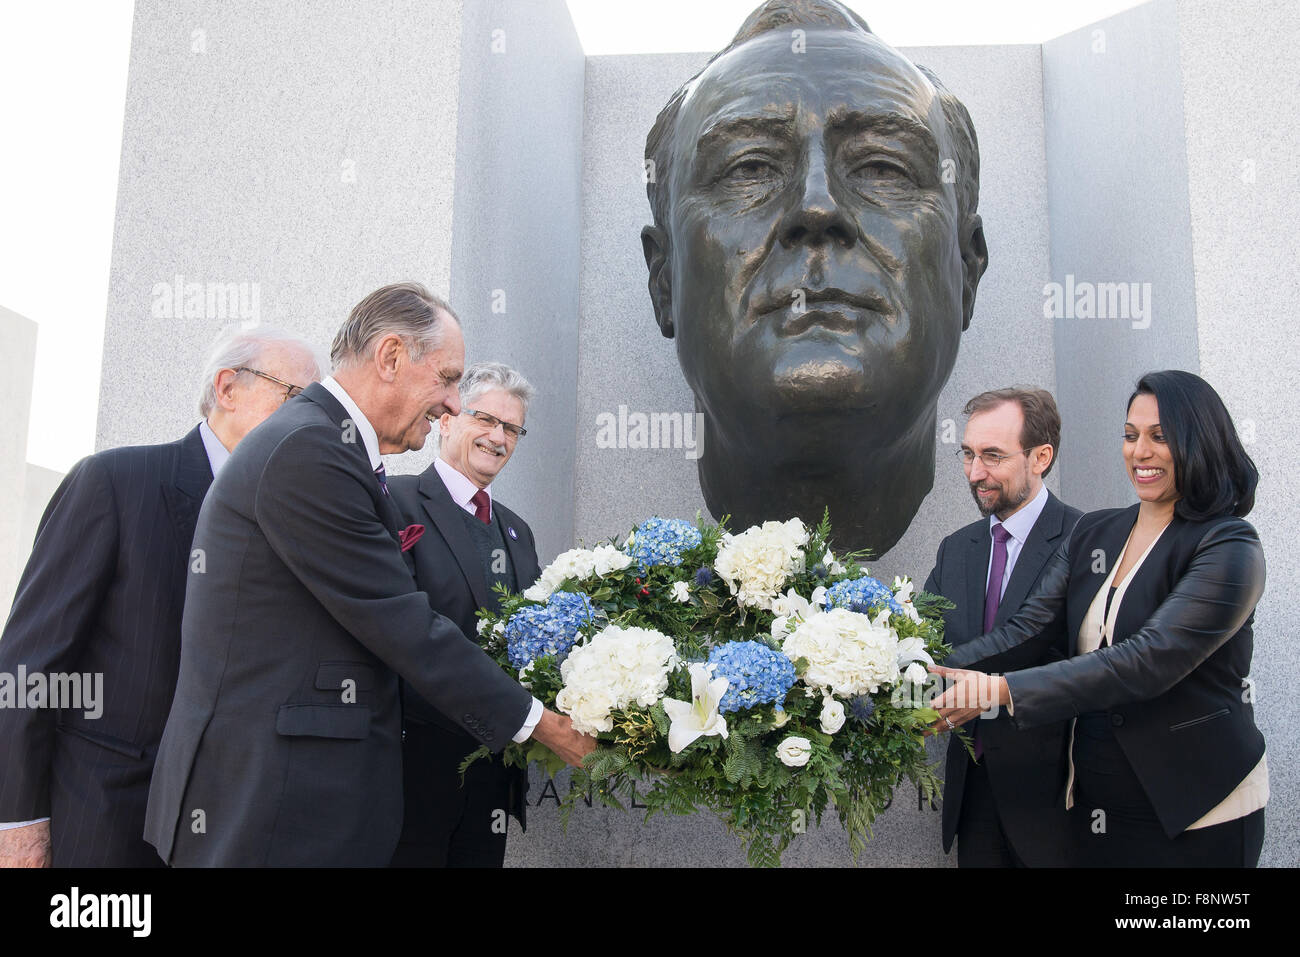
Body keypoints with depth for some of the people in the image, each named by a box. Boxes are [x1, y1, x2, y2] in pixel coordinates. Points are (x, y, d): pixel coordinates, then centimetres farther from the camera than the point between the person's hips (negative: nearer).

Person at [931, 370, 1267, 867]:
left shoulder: (1231, 551, -14)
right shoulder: (1093, 533, 5)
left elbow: (1148, 660, -26)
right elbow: (1028, 625, -6)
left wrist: (1003, 690, -32)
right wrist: (938, 673, -22)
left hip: (1193, 809, -5)